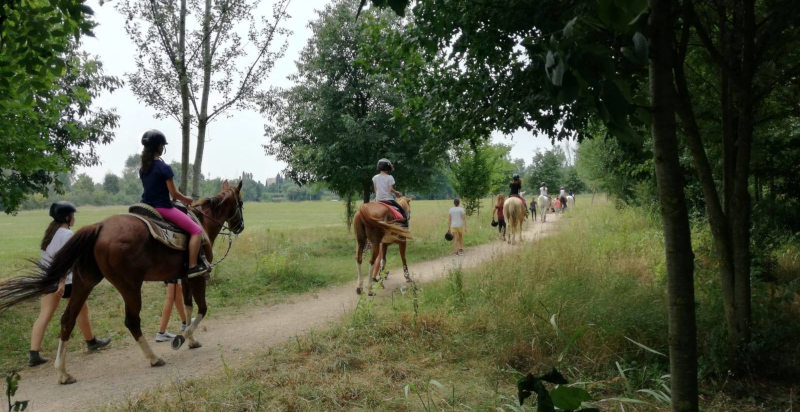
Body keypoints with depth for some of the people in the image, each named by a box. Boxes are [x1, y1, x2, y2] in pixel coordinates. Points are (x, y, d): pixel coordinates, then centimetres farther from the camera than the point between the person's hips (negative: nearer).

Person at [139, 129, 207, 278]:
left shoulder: (143, 169, 8)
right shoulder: (164, 168, -15)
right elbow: (174, 194, -15)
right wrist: (187, 200, 4)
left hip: (147, 207, 8)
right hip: (163, 208, -8)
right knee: (196, 230, -4)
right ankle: (192, 266, -10)